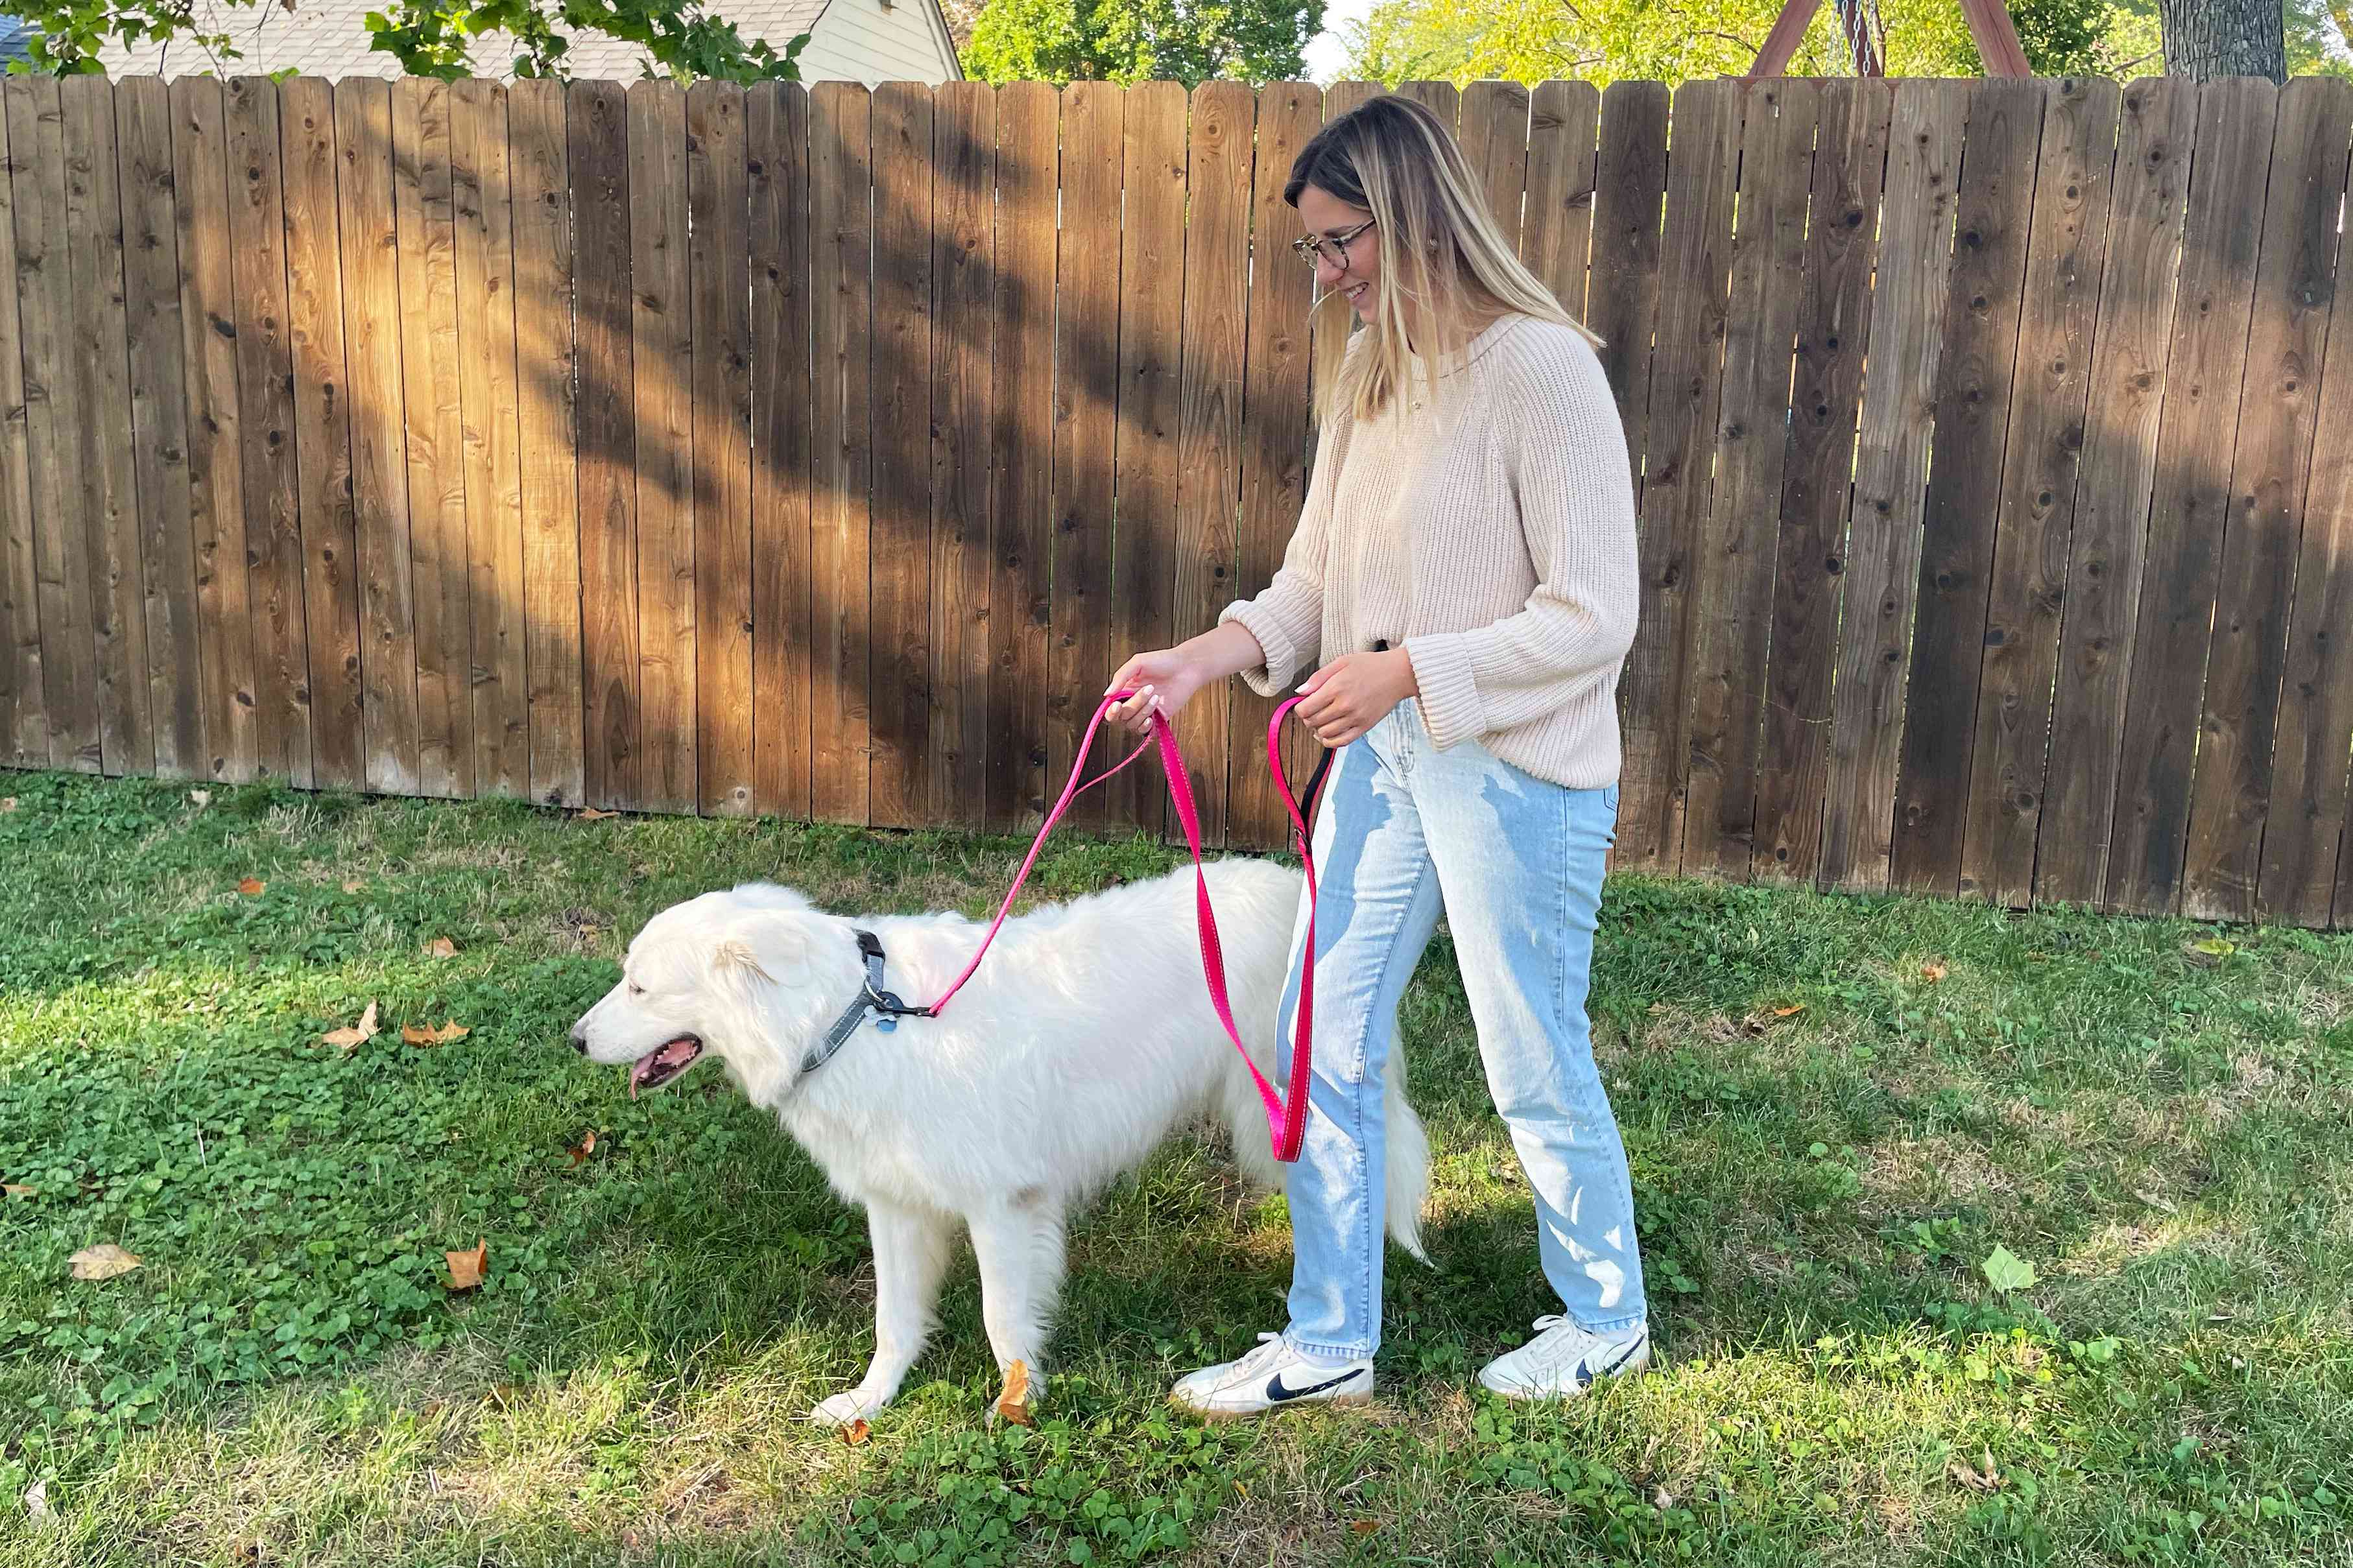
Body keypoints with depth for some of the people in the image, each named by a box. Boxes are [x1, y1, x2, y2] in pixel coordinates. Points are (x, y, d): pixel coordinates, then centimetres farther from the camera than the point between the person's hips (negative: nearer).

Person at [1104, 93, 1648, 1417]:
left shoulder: (1541, 367, -17)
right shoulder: (1367, 382, 7)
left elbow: (1595, 617, -19)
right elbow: (1315, 578, 10)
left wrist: (1404, 669, -20)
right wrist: (1208, 657, -6)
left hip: (1517, 774, -8)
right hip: (1383, 759, 8)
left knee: (1536, 1065, 9)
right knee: (1323, 1047, 11)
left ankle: (1608, 1321, 35)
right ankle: (1330, 1343, 28)